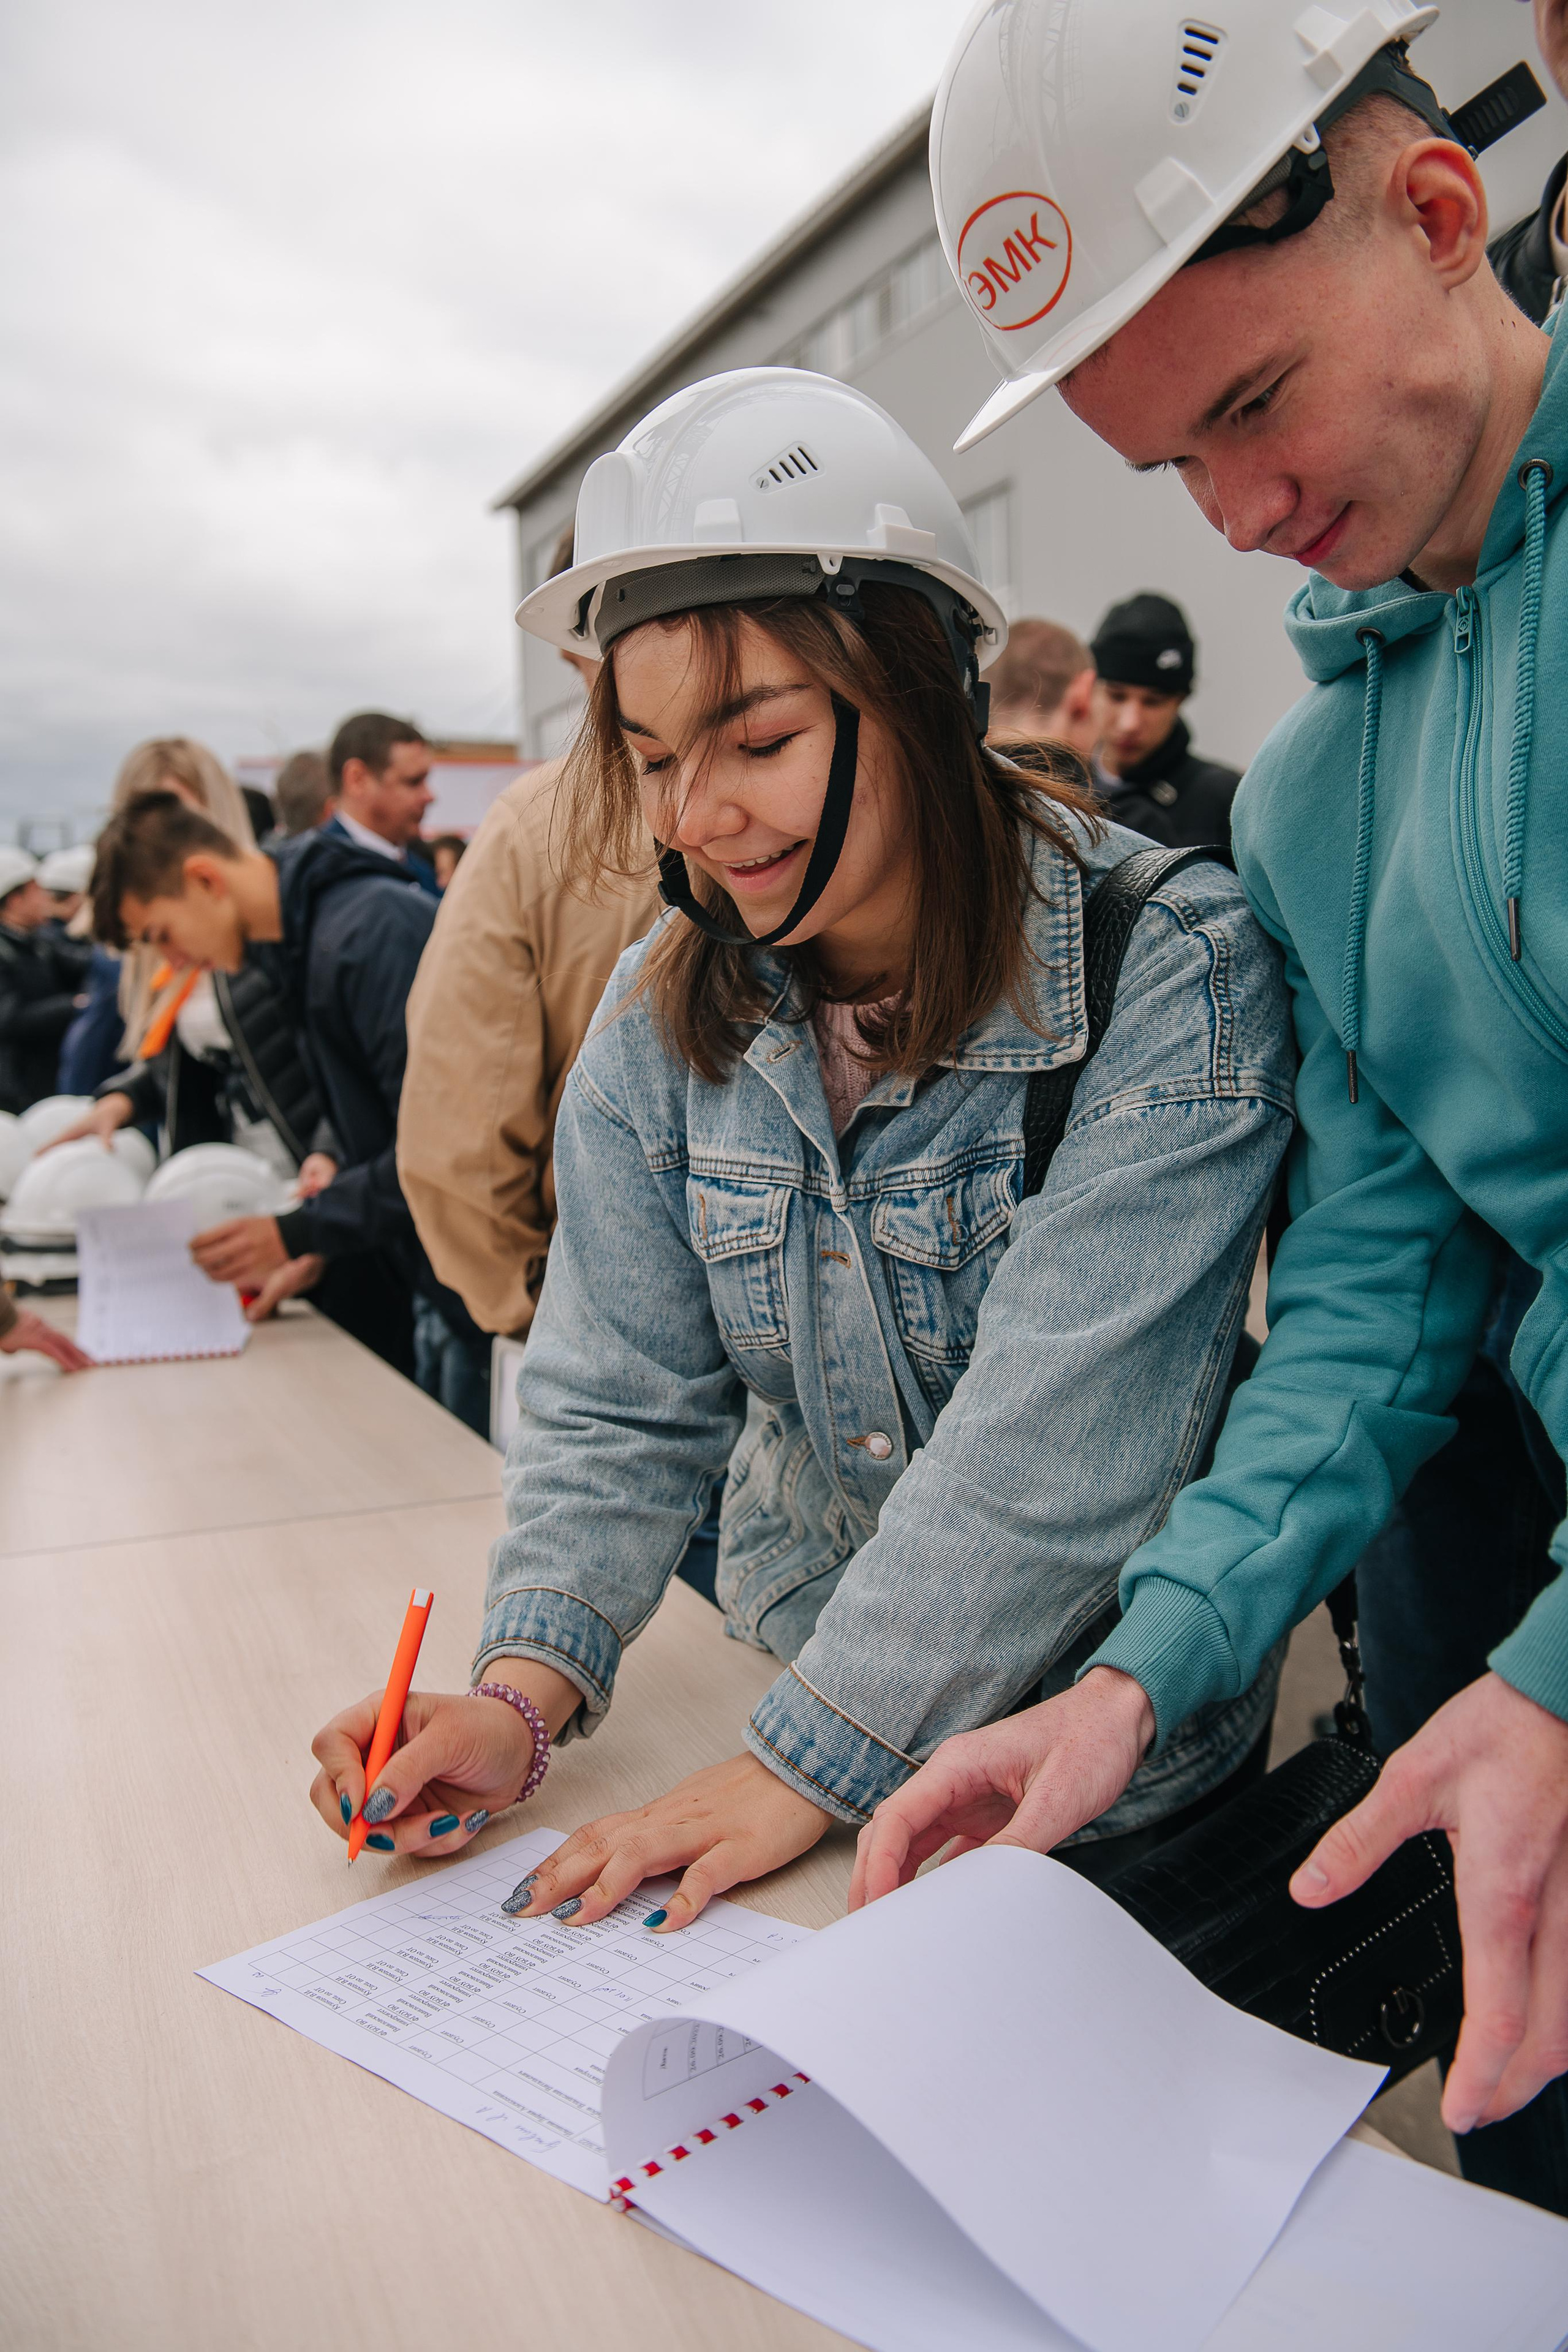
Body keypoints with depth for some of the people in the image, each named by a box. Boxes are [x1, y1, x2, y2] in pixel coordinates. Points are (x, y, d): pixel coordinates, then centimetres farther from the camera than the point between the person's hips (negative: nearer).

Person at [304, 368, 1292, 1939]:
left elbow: (1056, 1440, -24)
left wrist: (807, 1762, -25)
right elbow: (620, 1404, -1)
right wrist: (524, 1686, -16)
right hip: (783, 1682, 3)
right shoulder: (663, 1013, -3)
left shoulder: (1170, 972, -19)